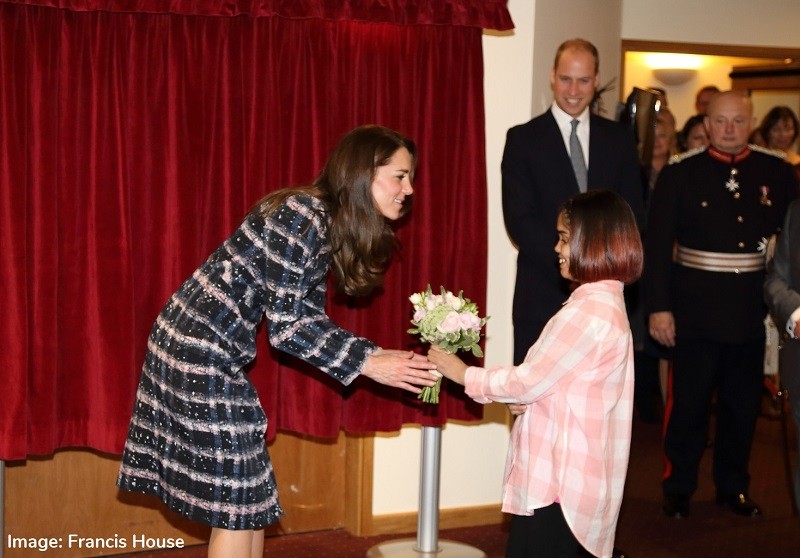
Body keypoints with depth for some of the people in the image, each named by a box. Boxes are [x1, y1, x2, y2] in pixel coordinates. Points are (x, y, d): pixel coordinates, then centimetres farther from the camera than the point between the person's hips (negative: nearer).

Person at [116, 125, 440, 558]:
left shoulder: (325, 225, 9)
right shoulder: (302, 218, -20)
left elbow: (309, 319, 8)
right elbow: (287, 329, -20)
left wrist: (376, 354, -1)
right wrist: (368, 365, -15)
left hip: (203, 346, 10)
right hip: (199, 351, -10)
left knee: (249, 493, 15)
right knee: (236, 497, -2)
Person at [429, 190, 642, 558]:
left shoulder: (588, 312, -20)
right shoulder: (605, 302, 13)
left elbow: (530, 382, -16)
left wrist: (465, 375, -4)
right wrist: (524, 395, 1)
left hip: (558, 481, -10)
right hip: (562, 473, 10)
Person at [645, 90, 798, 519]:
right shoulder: (680, 174, -3)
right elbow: (656, 244, -5)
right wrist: (658, 307, -11)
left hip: (751, 308, 3)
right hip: (696, 307, -3)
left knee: (743, 404, 13)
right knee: (689, 401, 4)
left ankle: (733, 485, 29)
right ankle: (678, 488, 20)